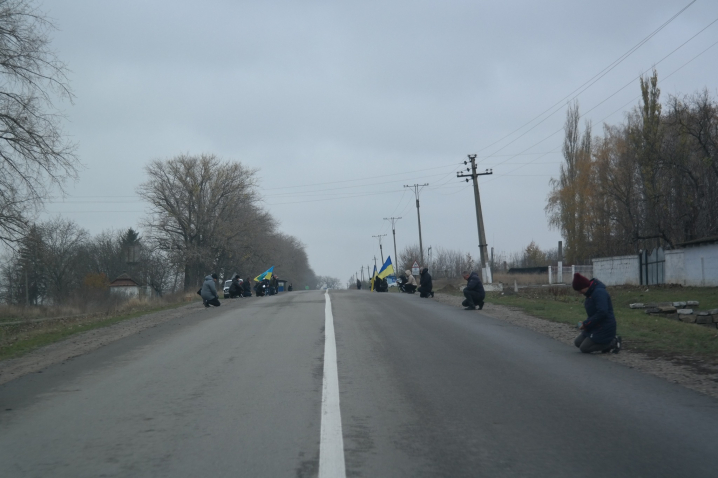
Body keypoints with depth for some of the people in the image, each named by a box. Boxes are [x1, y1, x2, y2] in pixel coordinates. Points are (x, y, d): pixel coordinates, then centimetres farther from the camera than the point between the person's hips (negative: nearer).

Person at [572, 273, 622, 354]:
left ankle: (613, 342, -2)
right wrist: (585, 323, 5)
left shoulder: (599, 292, -21)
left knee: (584, 348, -10)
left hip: (605, 327, -11)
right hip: (596, 326, 11)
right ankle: (608, 343, 10)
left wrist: (586, 324, -22)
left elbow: (602, 312, -30)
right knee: (577, 342, 10)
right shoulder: (591, 293, 11)